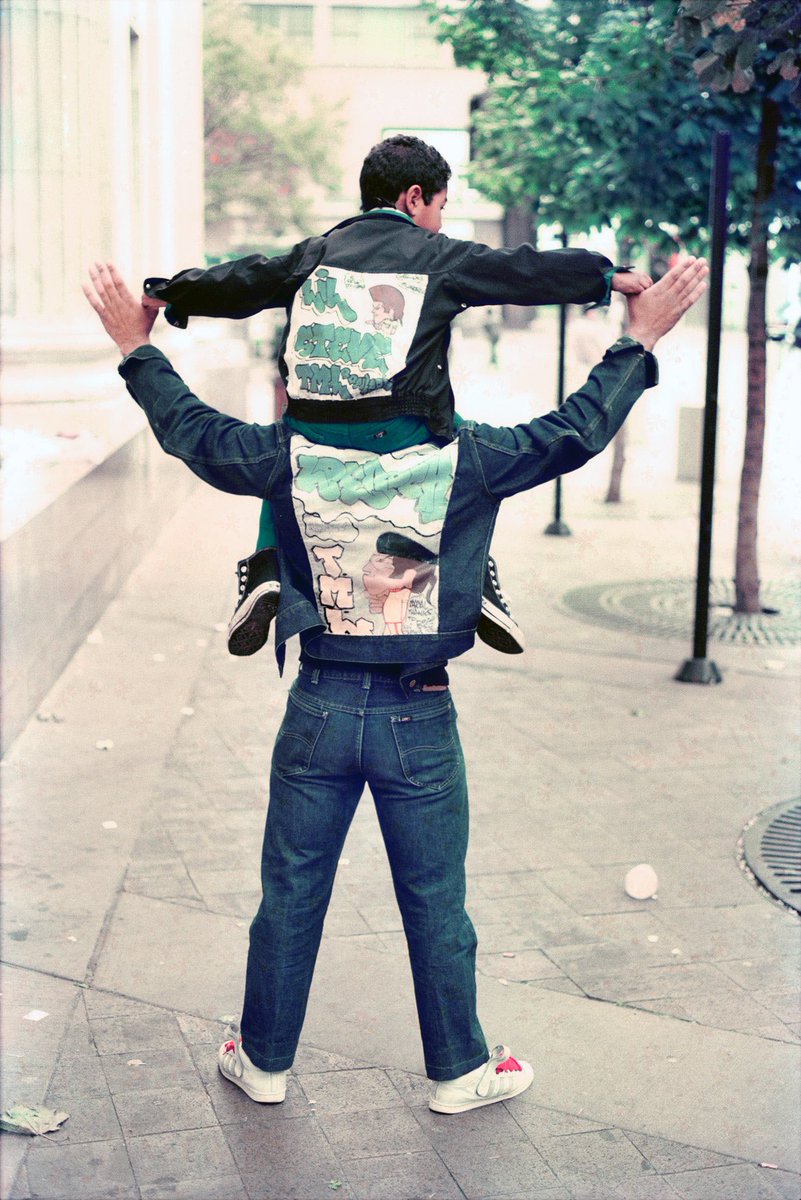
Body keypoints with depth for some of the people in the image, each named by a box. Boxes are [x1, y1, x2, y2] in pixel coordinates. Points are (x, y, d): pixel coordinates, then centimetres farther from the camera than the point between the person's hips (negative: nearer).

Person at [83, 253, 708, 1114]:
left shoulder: (291, 457, -7)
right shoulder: (463, 460, -11)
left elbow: (191, 430, 6)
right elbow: (576, 431, -3)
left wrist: (138, 349, 20)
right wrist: (638, 342, 8)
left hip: (319, 710, 2)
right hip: (420, 717, -1)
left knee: (290, 894, 15)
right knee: (435, 905, 12)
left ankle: (264, 1060, 30)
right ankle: (458, 1070, 27)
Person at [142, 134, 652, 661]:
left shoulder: (316, 252, 17)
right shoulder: (442, 257, 9)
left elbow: (240, 282, 24)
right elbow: (531, 271, 11)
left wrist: (167, 294, 39)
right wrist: (611, 276, 22)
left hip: (311, 435, 3)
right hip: (401, 437, -2)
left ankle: (265, 571, 14)